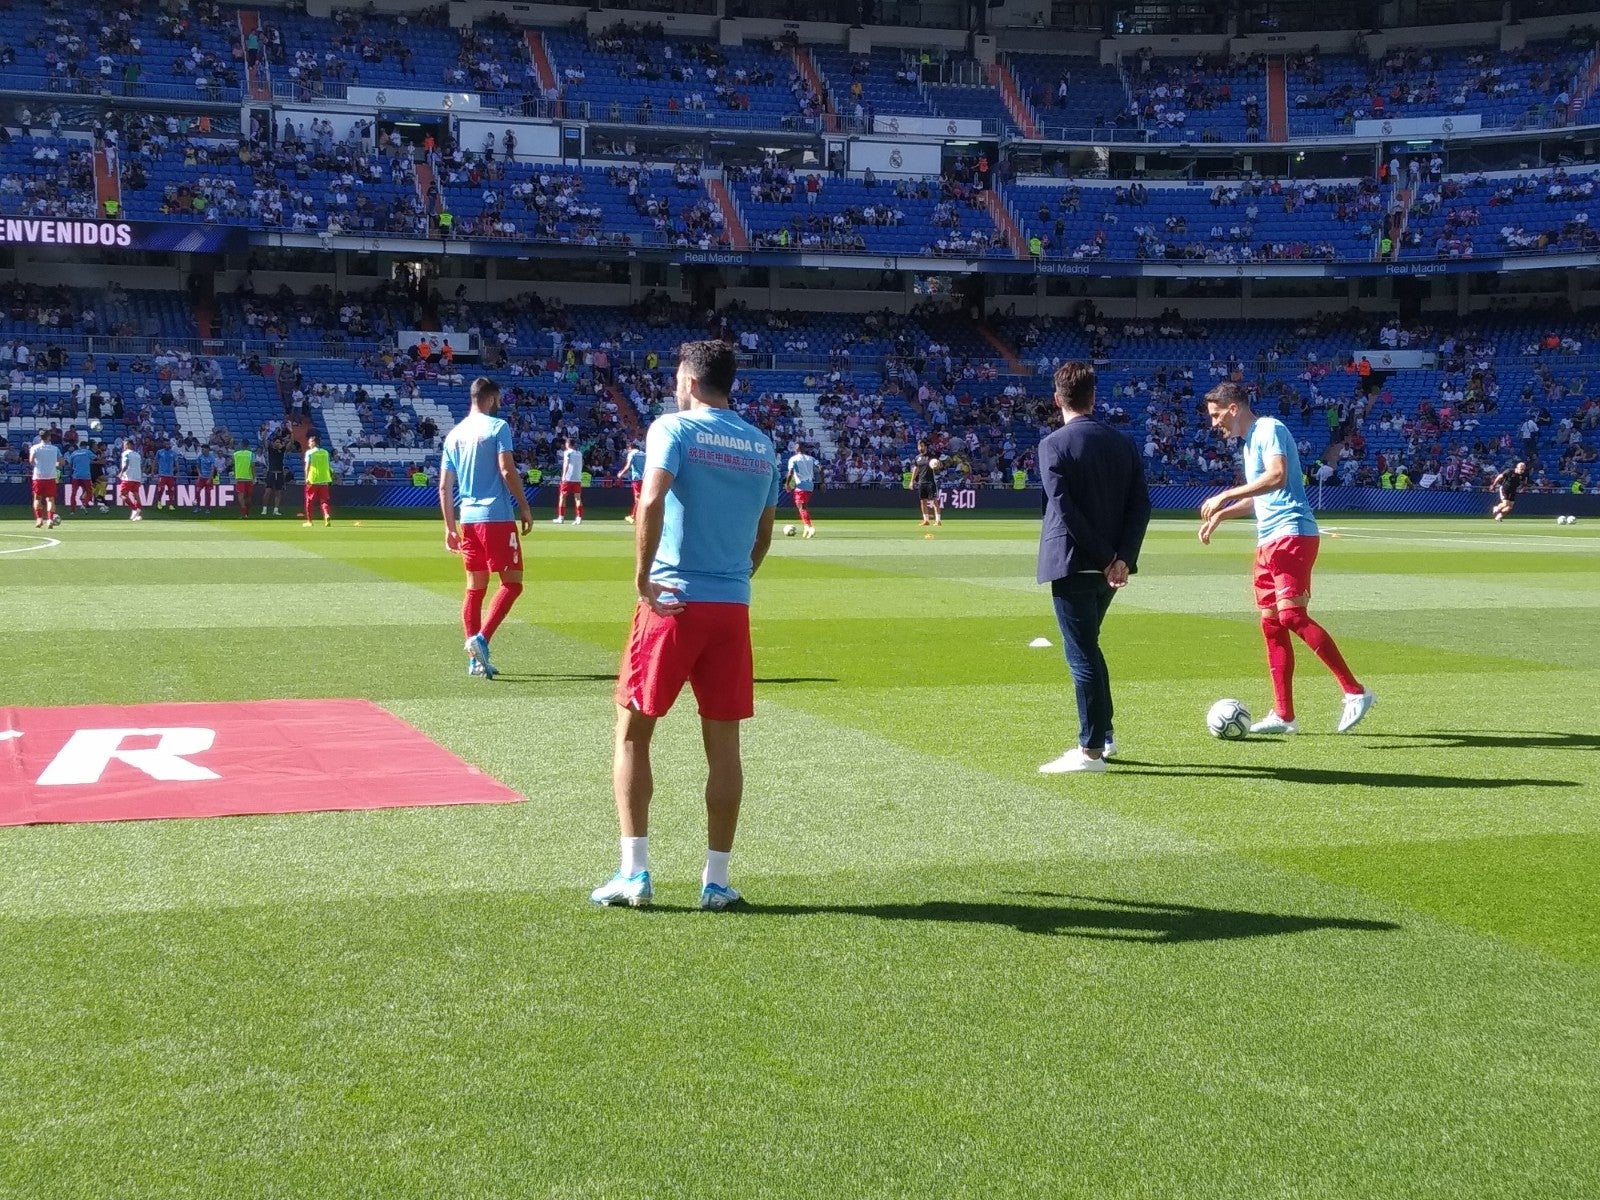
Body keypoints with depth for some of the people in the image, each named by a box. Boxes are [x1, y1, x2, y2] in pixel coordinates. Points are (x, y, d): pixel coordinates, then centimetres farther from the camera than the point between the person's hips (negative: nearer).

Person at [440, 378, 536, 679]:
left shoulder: (453, 434, 13)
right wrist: (525, 507, -5)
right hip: (497, 517, -7)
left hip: (467, 519, 7)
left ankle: (475, 659, 10)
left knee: (475, 588, 11)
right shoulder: (497, 427, -5)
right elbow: (507, 471, -14)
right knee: (511, 583, -1)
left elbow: (444, 487, 13)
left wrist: (450, 527, 18)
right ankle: (481, 639, -17)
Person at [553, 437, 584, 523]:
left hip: (568, 478, -5)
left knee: (562, 496, 4)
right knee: (578, 497, 3)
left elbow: (566, 464, -13)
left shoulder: (567, 452, -3)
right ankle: (579, 518, -5)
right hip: (578, 478, 5)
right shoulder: (579, 453, 15)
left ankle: (561, 517, 3)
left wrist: (564, 475, -19)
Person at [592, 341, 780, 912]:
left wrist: (642, 575, -14)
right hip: (733, 607, 4)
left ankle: (635, 870, 3)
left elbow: (652, 503, -21)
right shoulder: (761, 444, 11)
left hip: (673, 601, -4)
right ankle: (716, 879, 11)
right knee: (723, 743, 8)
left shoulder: (673, 427, -5)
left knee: (632, 731, 8)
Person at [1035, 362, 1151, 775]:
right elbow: (1141, 504, 1)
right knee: (1087, 647, 21)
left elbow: (1065, 509, -18)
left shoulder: (1053, 445, -10)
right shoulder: (1123, 443, 8)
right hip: (1110, 566, 7)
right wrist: (1122, 558, -7)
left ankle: (1090, 750, 1)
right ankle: (1102, 735, 25)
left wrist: (1105, 559, -15)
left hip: (1072, 564, -7)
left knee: (1082, 655, -2)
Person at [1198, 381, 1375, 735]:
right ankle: (1283, 715, 9)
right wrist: (1220, 516, 31)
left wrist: (1225, 496, -22)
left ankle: (1355, 692, -18)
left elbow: (1277, 476, -24)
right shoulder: (1250, 441, 22)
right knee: (1271, 622, 7)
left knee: (1292, 615, -19)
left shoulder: (1269, 429, -7)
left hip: (1291, 533, -10)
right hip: (1268, 540, 10)